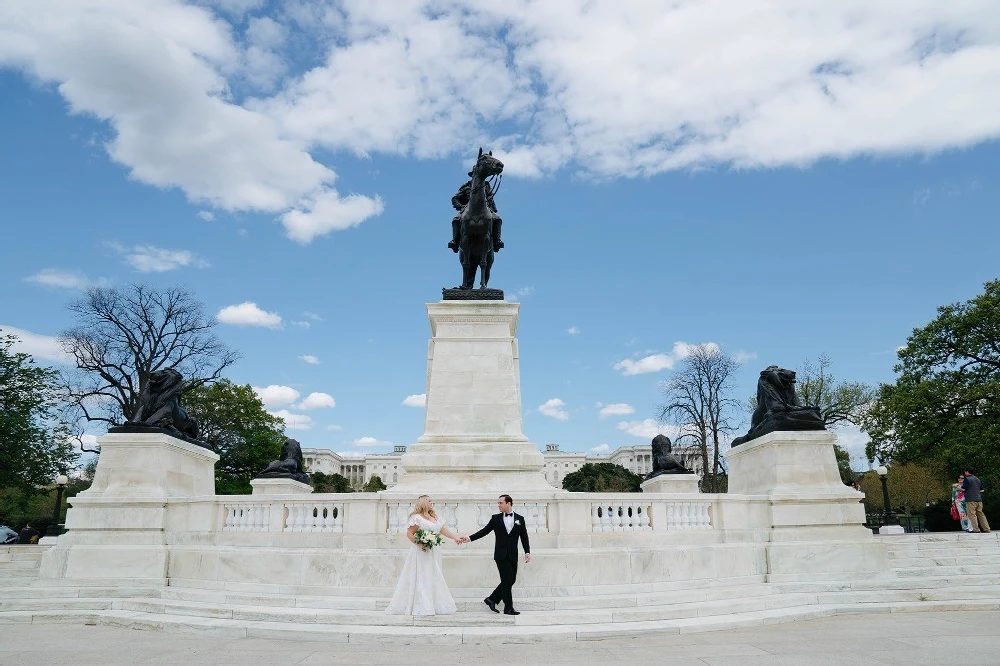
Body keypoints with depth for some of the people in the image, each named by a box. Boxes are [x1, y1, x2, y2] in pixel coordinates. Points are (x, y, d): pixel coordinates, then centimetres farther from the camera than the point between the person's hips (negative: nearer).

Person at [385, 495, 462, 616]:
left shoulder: (435, 518, 16)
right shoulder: (417, 517, -8)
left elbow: (444, 530, 11)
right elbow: (409, 533, -13)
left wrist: (456, 537, 0)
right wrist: (419, 544, -23)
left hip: (433, 554, 8)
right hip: (422, 553, -8)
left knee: (433, 578, 8)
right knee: (421, 578, -6)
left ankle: (433, 605, 14)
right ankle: (421, 606, -3)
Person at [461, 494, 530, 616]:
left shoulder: (519, 519, 5)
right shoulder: (496, 518, 4)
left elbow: (524, 537, 6)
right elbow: (484, 531, 3)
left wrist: (527, 552, -2)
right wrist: (470, 538, -6)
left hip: (513, 555, 3)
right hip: (501, 555, -3)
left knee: (511, 580, 5)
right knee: (507, 580, -5)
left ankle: (491, 599, 20)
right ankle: (508, 608, 6)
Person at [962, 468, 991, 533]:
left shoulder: (967, 479, -9)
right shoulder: (978, 479, 16)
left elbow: (963, 489, -11)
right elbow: (982, 490, 20)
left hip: (971, 500, -8)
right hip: (979, 500, 8)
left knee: (972, 515, -6)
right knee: (981, 514, 11)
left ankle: (976, 529, -11)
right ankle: (986, 529, 10)